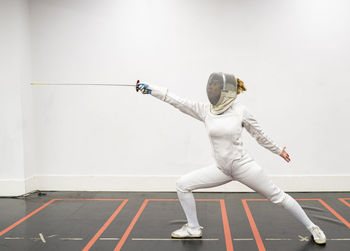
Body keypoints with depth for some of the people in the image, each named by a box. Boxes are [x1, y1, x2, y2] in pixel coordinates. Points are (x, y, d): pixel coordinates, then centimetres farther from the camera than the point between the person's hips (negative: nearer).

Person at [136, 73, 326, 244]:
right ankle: (194, 229, 13)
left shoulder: (240, 111, -12)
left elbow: (259, 134, 2)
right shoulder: (205, 110, -4)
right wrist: (150, 89, -10)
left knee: (278, 197, 2)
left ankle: (311, 227, 24)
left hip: (244, 166, -4)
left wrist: (278, 150, 13)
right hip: (222, 169, 4)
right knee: (182, 185, -2)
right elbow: (176, 101, -6)